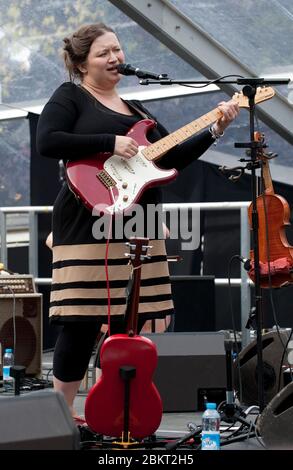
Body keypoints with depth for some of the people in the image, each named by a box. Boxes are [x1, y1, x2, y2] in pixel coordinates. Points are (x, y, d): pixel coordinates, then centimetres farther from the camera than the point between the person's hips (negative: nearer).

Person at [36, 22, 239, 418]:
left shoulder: (135, 110, 22)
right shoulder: (71, 96, 1)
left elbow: (172, 158, 20)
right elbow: (47, 142, -16)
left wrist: (215, 131, 8)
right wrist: (110, 142, -17)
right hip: (90, 225, -7)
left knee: (128, 321, 7)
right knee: (84, 320, -9)